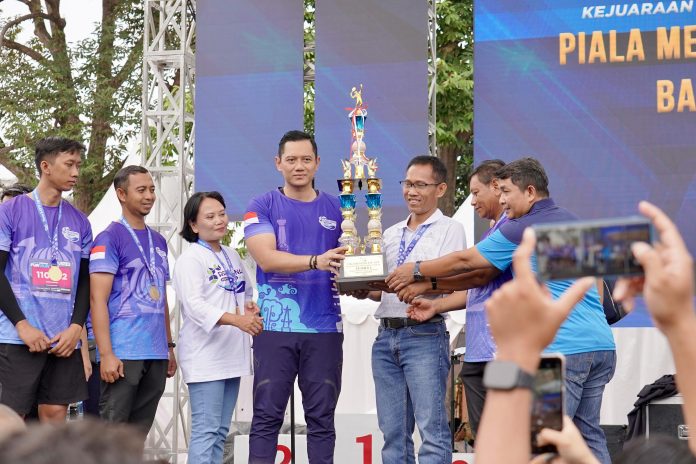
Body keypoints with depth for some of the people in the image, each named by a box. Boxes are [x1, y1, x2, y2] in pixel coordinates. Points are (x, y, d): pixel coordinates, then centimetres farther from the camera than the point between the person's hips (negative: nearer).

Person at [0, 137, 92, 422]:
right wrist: (23, 326, -13)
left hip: (65, 338, 4)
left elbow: (85, 281, 14)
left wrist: (75, 327, -2)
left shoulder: (79, 222, 13)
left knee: (56, 412, 3)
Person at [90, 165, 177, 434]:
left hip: (156, 354, 7)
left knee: (139, 434, 9)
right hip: (123, 353, -7)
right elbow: (98, 299, -11)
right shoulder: (109, 238, -5)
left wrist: (169, 346, 18)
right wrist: (106, 353, -18)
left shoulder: (158, 241, 18)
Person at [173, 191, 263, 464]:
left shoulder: (232, 257, 16)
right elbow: (194, 304, -20)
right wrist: (237, 320, -32)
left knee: (220, 432, 10)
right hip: (204, 357, -8)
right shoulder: (190, 259, -8)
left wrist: (251, 306, 2)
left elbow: (247, 293, 27)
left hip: (231, 354, 8)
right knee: (205, 431, -10)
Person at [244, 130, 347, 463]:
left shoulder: (336, 209, 12)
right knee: (267, 415, -2)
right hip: (275, 326, -2)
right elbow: (267, 258, -10)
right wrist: (316, 261, -25)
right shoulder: (262, 207, 4)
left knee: (321, 417, 4)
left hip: (324, 327, 2)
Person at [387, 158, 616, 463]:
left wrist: (415, 272, 17)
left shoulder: (523, 230, -6)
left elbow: (464, 262, 3)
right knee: (589, 436, 9)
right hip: (601, 345, 9)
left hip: (563, 349, -8)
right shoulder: (571, 221, 20)